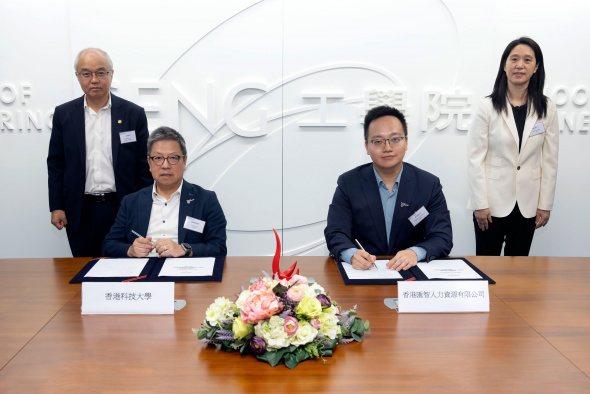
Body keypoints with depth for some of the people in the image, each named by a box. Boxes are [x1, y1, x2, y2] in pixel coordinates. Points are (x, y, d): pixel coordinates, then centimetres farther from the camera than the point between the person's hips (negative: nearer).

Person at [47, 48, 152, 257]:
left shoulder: (134, 114, 0)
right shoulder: (63, 114, 5)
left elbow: (144, 166, 1)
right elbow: (55, 164, 8)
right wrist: (56, 207, 2)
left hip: (124, 209, -1)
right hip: (80, 213, 1)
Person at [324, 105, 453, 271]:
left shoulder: (429, 184, 4)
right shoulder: (348, 183, 1)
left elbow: (443, 237, -2)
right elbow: (335, 233, -5)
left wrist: (415, 253, -24)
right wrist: (352, 255, -28)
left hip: (410, 274, 2)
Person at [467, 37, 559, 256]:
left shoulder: (546, 109, 2)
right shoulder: (488, 107, -6)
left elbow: (550, 160, 5)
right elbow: (475, 158, -7)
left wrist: (545, 204, 3)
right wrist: (480, 203, -9)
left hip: (527, 204, 2)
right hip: (493, 202, -2)